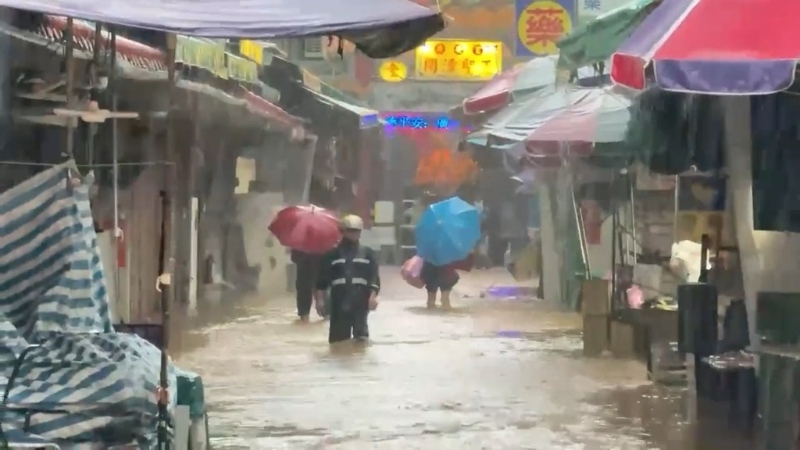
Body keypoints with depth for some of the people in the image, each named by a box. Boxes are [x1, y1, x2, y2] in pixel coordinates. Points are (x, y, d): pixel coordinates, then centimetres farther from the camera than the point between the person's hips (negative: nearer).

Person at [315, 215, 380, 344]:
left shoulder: (367, 253, 7)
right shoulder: (333, 254, 6)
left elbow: (374, 276, 3)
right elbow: (323, 278, 7)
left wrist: (373, 296, -10)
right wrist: (320, 299, 2)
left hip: (360, 300, 0)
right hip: (339, 300, 0)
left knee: (361, 333, 2)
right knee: (338, 336, 1)